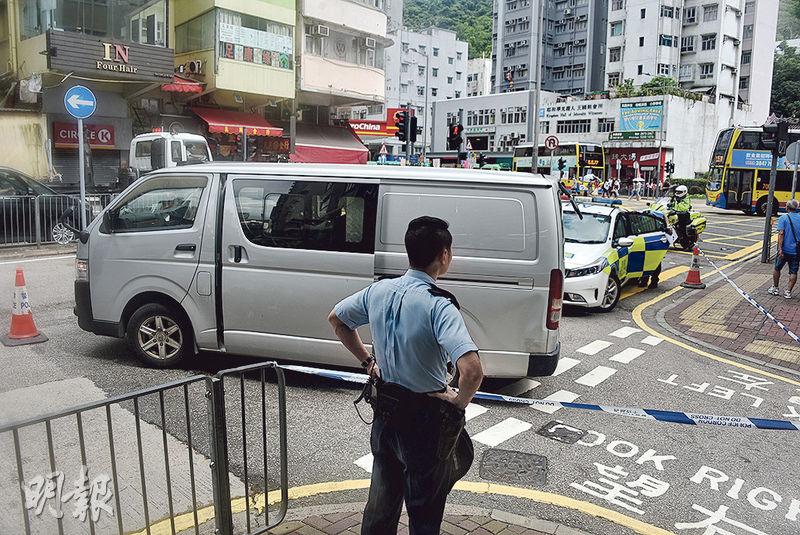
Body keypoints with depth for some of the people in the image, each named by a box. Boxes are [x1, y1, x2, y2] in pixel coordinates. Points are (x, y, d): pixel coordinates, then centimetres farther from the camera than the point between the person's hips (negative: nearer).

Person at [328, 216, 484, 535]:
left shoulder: (379, 291, -5)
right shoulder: (438, 305, -25)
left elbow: (336, 319, 12)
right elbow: (472, 370, -37)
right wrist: (459, 403, -16)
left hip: (385, 413, 6)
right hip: (425, 421, -6)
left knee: (381, 501, 24)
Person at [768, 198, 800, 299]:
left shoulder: (783, 218, -7)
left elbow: (781, 233, -16)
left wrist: (780, 248, -19)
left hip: (785, 249, -3)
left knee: (777, 268, 15)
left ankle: (775, 288, 23)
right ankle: (788, 292, 7)